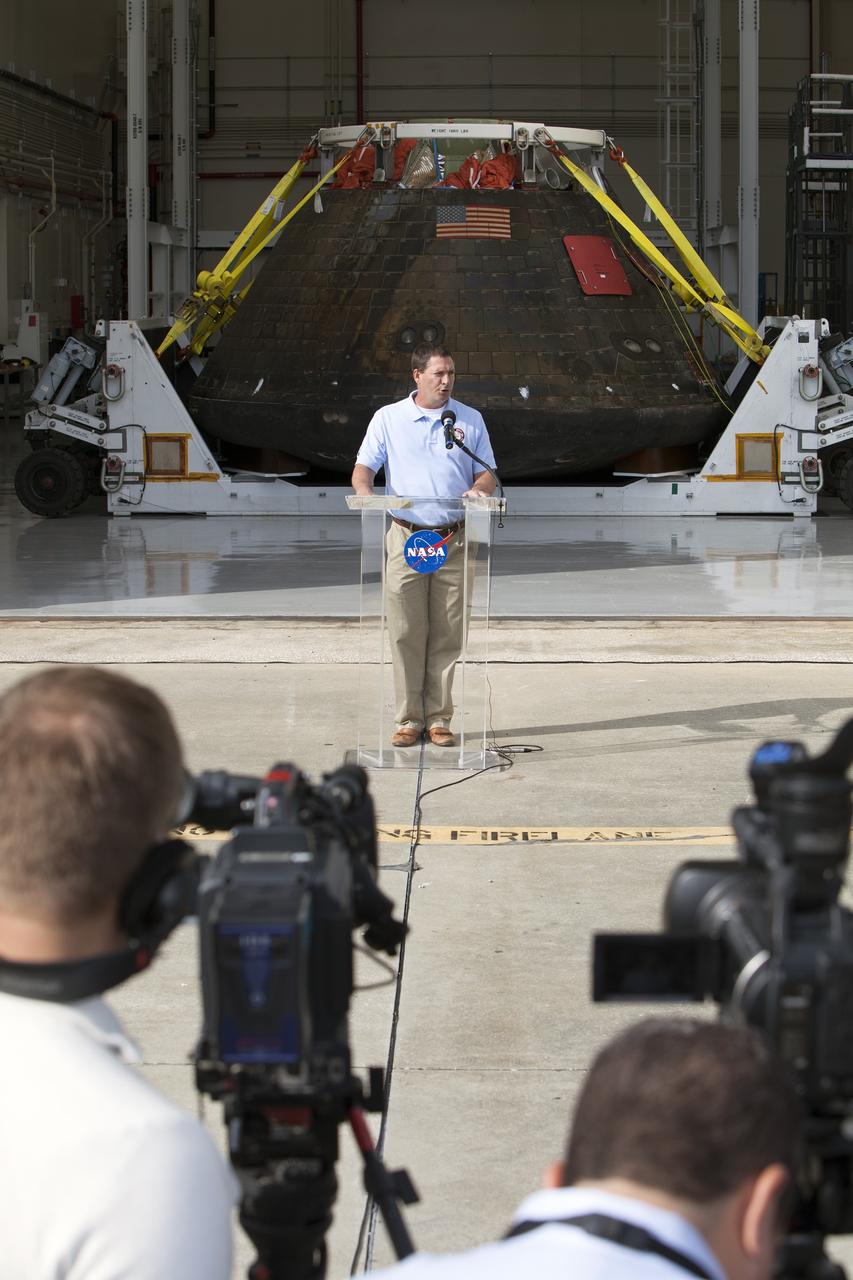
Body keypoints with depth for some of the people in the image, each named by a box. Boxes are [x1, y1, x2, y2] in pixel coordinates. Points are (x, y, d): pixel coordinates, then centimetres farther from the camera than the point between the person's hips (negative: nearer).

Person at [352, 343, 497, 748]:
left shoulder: (470, 420, 10)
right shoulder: (388, 418, 7)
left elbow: (487, 472, 10)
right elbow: (363, 468, 3)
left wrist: (478, 489, -13)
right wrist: (365, 492, -19)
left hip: (453, 540, 1)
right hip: (406, 537, -1)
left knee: (447, 634, 1)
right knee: (406, 632, -2)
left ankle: (439, 718, 7)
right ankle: (408, 719, 3)